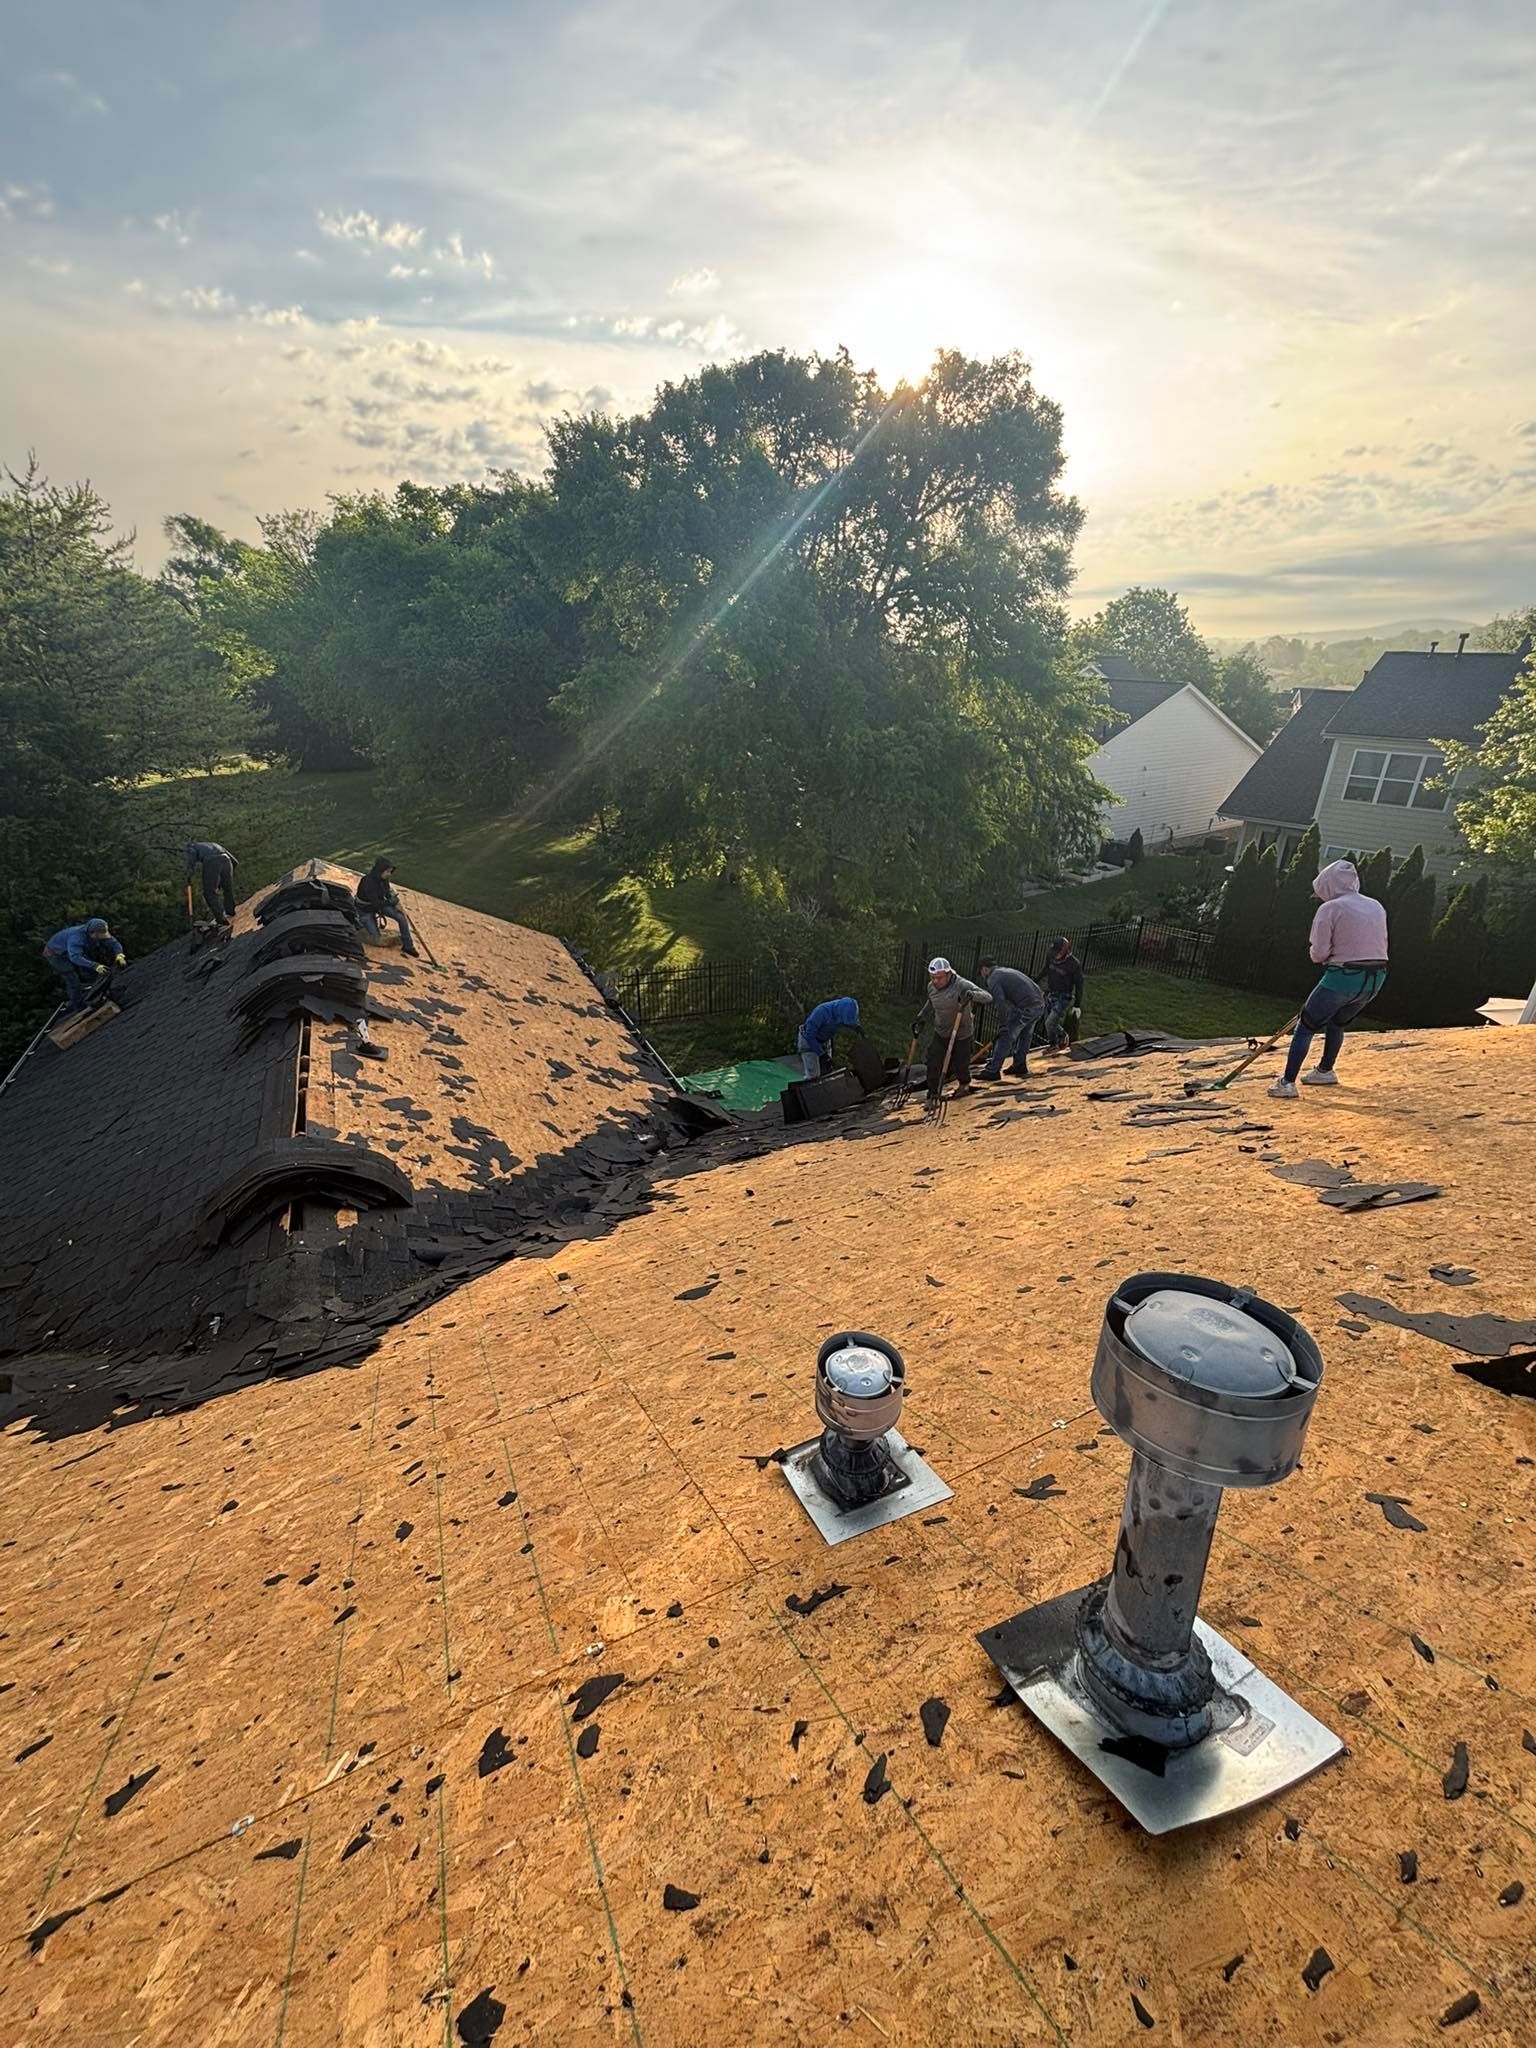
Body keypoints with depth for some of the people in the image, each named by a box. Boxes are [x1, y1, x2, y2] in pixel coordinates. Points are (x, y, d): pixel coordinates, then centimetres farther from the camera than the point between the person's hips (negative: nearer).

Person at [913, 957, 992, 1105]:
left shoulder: (962, 985, -27)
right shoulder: (931, 986, -8)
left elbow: (988, 997, -34)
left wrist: (972, 994, -52)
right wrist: (920, 1016, 10)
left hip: (962, 1035, -4)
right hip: (940, 1034, 4)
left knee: (959, 1065, 9)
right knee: (933, 1064, -5)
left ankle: (964, 1085, 43)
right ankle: (933, 1096, 11)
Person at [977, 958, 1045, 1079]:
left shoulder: (993, 979, -2)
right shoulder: (1008, 971, 27)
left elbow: (1001, 1003, -15)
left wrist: (1003, 1026, -14)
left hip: (1025, 1007, -9)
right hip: (1040, 1002, 9)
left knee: (1006, 1036, -3)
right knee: (1025, 1035, 24)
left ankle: (992, 1071, -2)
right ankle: (1020, 1065, 35)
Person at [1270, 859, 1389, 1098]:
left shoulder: (1330, 908, -9)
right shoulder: (1377, 907, 12)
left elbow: (1318, 953, -13)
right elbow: (1379, 946, 14)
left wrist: (1317, 953, 9)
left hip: (1343, 978, -7)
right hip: (1376, 978, 7)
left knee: (1306, 1027, 3)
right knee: (1337, 1022, 29)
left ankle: (1287, 1083, -2)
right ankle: (1325, 1071, 41)